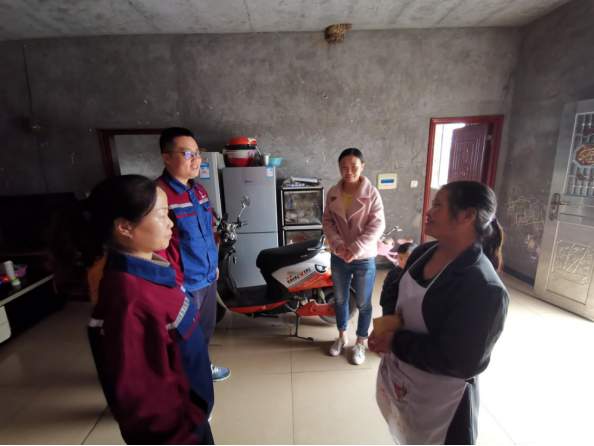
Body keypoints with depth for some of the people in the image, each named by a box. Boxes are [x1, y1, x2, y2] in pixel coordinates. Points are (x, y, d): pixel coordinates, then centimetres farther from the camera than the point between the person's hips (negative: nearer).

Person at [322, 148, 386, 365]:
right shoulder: (333, 193, -1)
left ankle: (360, 343, 36)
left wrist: (355, 249, -22)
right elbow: (327, 221, 1)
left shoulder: (372, 194, -11)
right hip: (338, 257, 4)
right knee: (340, 299, 19)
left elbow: (377, 226, -15)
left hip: (364, 259, -3)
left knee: (363, 304, 13)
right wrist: (338, 244, -15)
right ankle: (342, 336, 42)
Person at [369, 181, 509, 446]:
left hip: (440, 403, -6)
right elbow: (396, 291, 8)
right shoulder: (423, 253, -6)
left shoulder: (484, 288, -29)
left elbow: (460, 360, -28)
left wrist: (396, 343, -22)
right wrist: (391, 320, -11)